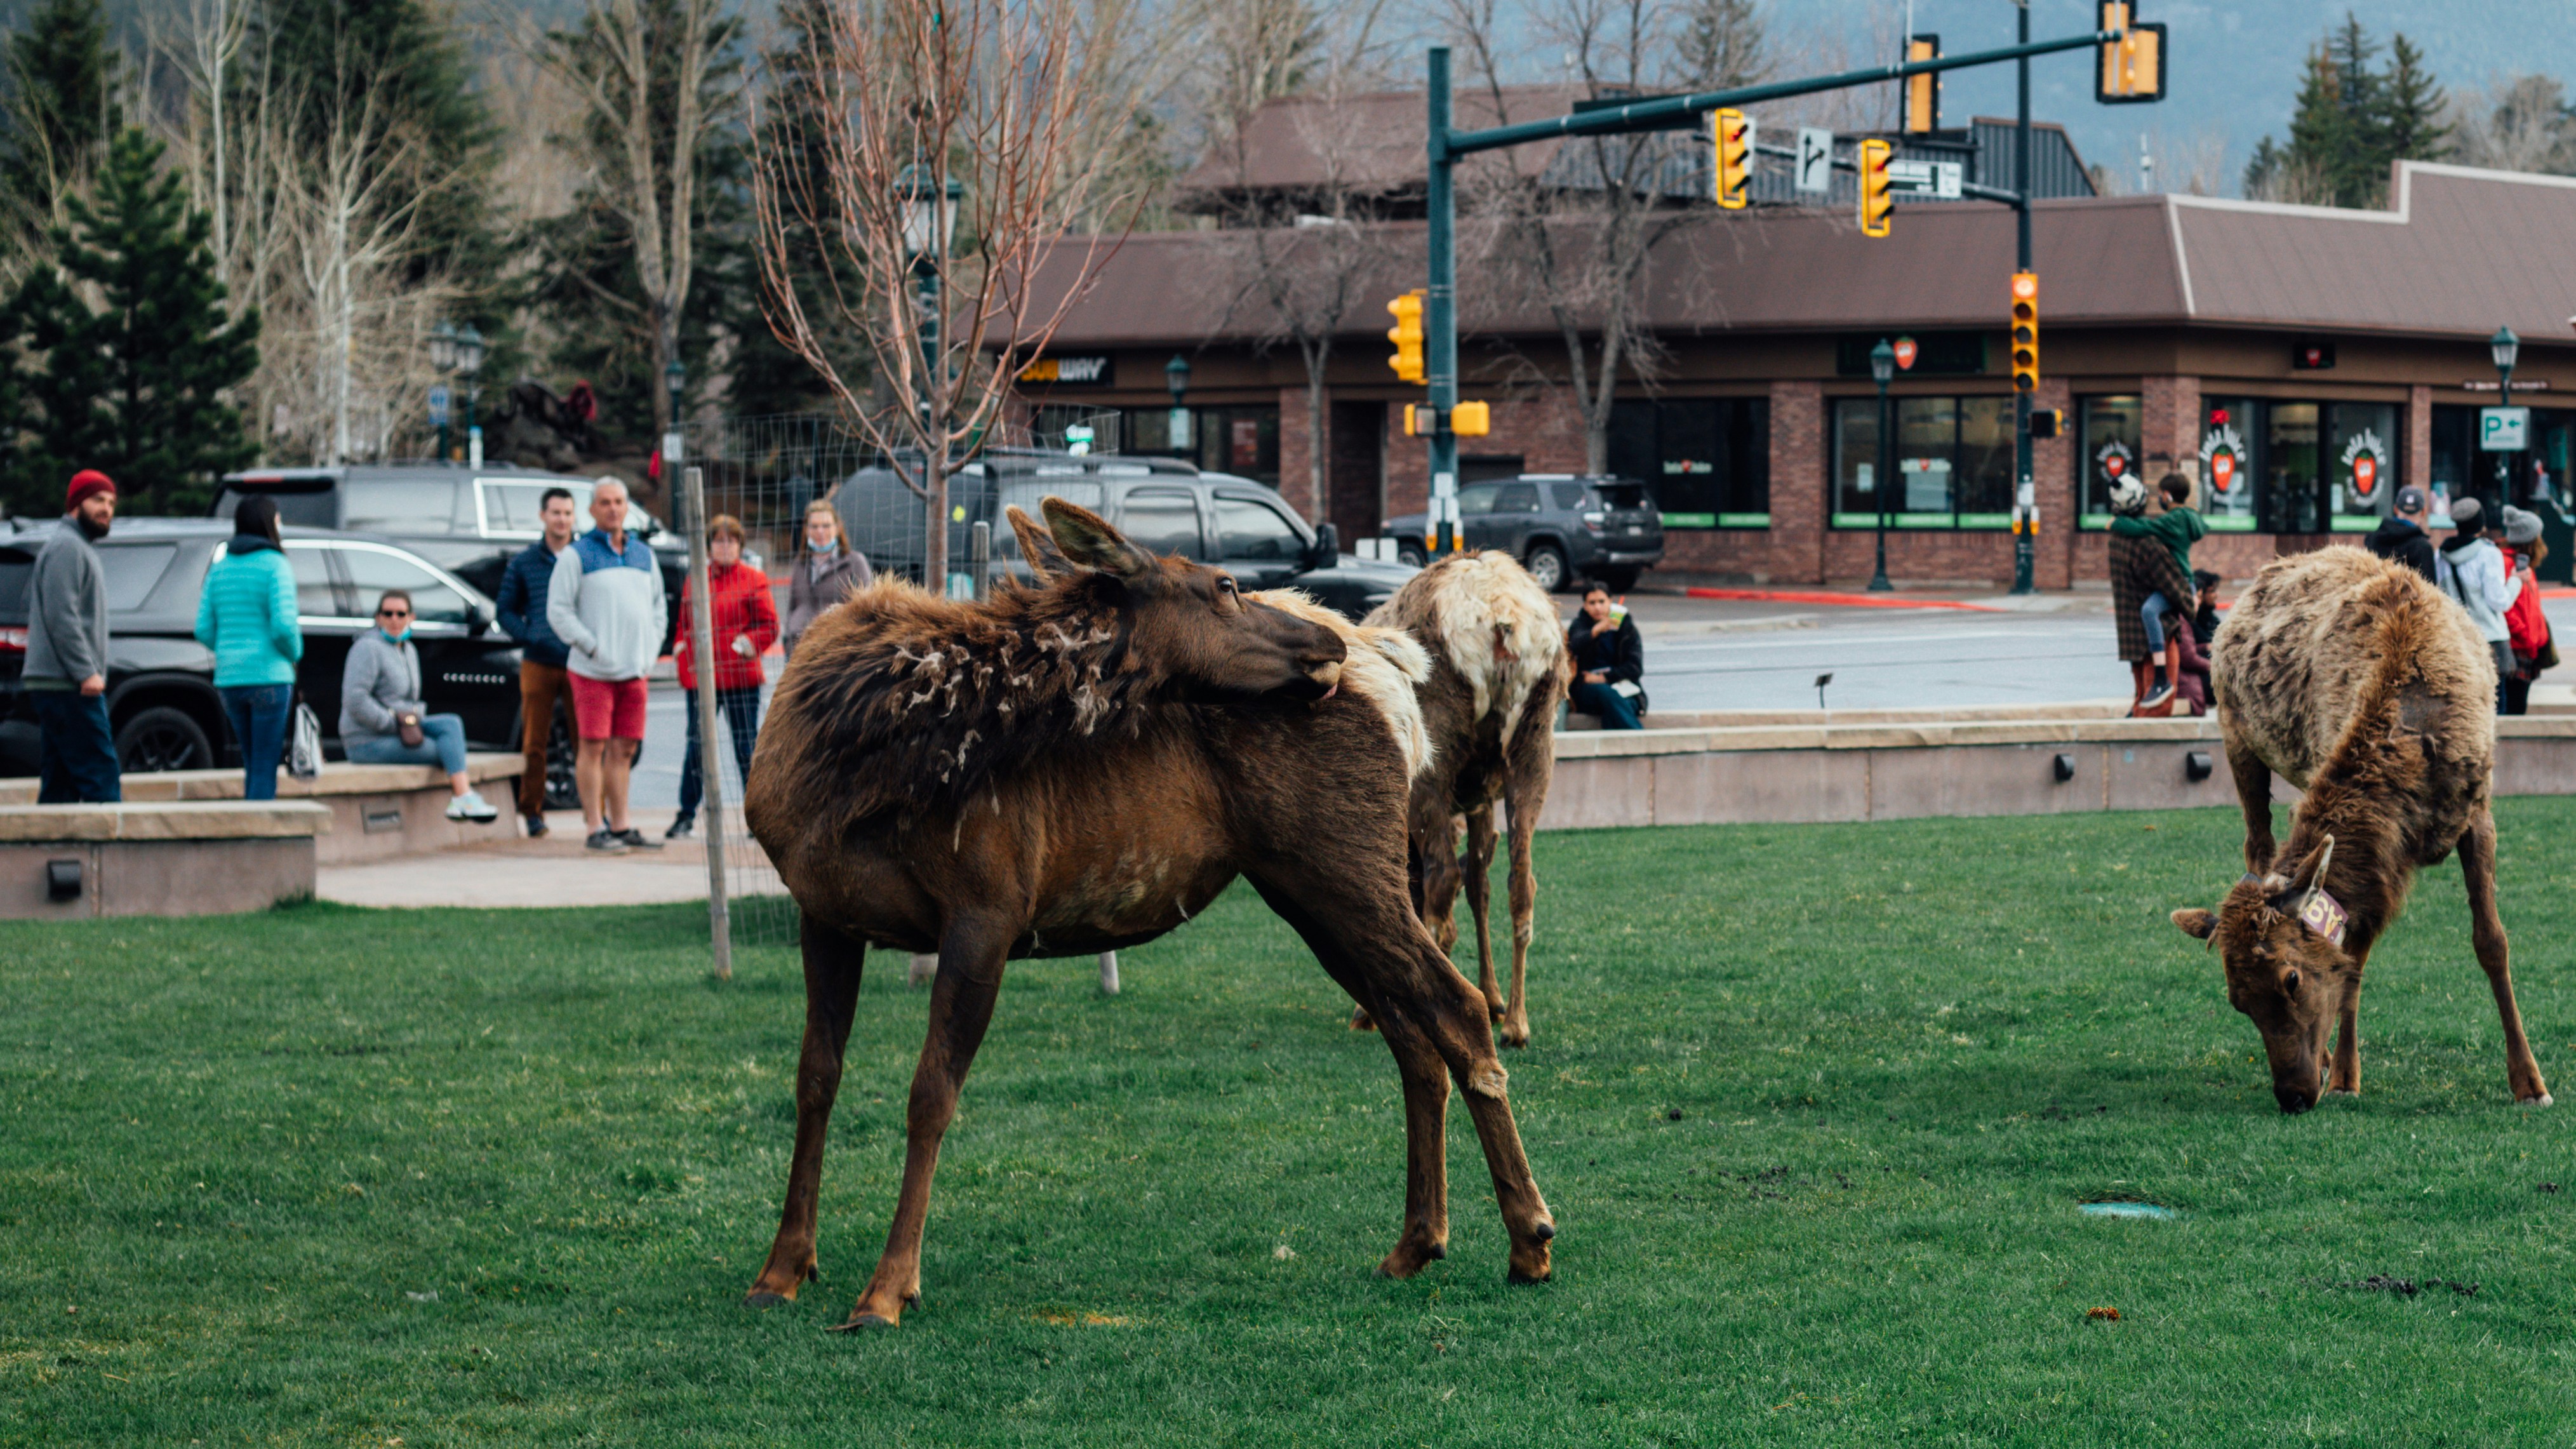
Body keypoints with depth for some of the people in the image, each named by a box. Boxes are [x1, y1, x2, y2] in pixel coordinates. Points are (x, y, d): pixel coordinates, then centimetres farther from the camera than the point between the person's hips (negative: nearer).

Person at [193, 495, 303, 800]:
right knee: (266, 767, -3)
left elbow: (204, 631, 6)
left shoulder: (220, 569, 10)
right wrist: (295, 653, 2)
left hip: (229, 680, 6)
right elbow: (284, 626, -17)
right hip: (269, 677, -6)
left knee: (254, 766, 15)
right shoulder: (275, 566, -7)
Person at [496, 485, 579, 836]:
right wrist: (529, 637, -7)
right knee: (534, 742, 1)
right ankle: (532, 812, 8)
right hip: (539, 664, 0)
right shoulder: (524, 563, 9)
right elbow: (506, 611, 12)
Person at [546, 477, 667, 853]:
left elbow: (657, 606, 23)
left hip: (635, 670, 5)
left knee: (624, 749, 7)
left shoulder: (643, 555, 16)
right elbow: (558, 611, -5)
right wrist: (593, 648, -12)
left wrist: (650, 652, 9)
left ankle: (620, 826, 12)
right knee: (593, 747, -6)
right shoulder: (576, 555, -1)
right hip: (592, 670, -5)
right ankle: (595, 829, -5)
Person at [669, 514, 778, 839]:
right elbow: (685, 625, 18)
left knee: (746, 747, 1)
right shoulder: (695, 581, 12)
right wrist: (681, 653, 5)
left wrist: (748, 644, -13)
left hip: (740, 678, -3)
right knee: (696, 746, 4)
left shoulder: (753, 580, 2)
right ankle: (686, 818, 11)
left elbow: (769, 626, 2)